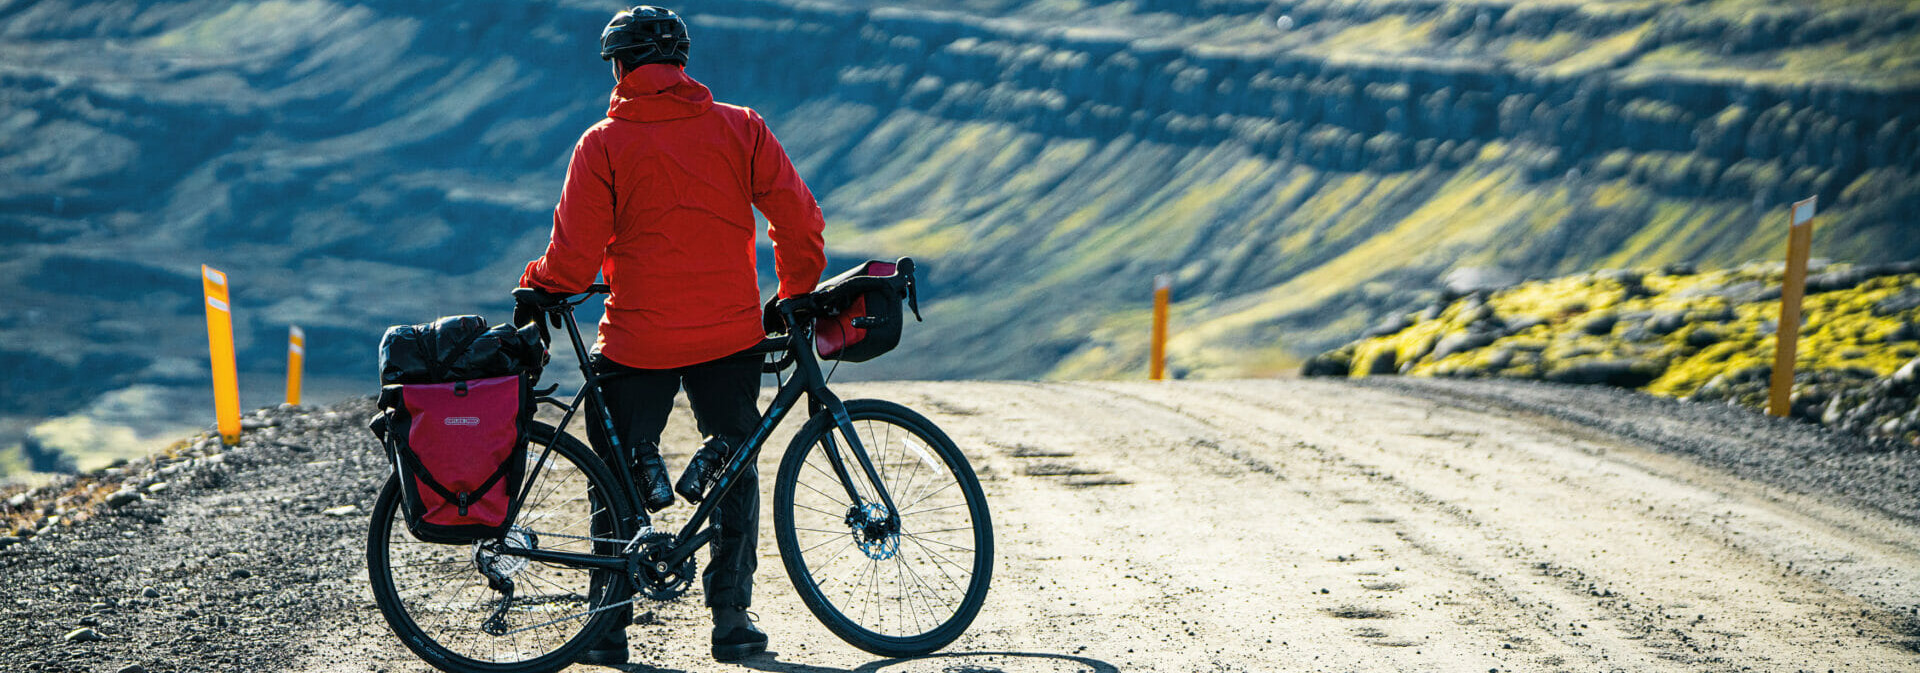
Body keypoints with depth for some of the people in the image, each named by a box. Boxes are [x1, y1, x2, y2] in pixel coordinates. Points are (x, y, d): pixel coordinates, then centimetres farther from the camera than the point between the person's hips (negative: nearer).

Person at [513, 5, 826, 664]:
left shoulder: (602, 144, -5)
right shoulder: (740, 128, 1)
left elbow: (574, 258, -9)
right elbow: (799, 219, -2)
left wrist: (532, 292, 11)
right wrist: (795, 295, 13)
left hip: (637, 342, -2)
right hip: (730, 333, 2)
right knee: (737, 467, 18)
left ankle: (610, 627, 13)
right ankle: (731, 617, 13)